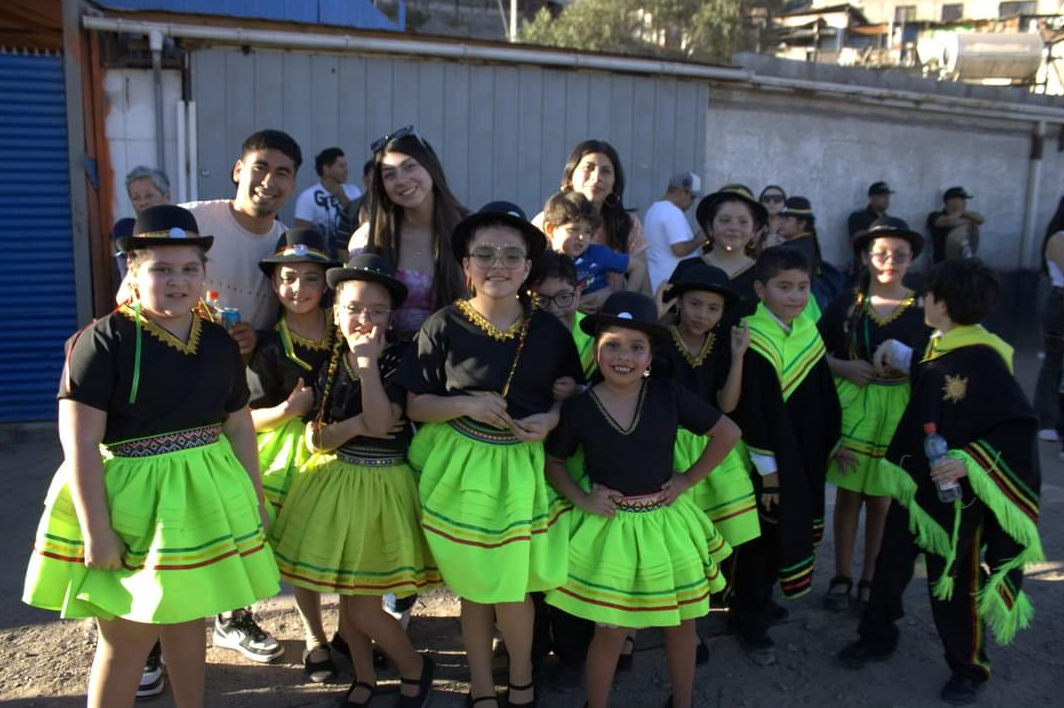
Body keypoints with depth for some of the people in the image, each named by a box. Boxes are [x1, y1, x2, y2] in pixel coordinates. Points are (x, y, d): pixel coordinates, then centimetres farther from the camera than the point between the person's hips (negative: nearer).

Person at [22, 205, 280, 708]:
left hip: (204, 495, 5)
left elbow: (239, 426, 10)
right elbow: (80, 441, -16)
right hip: (129, 495, -5)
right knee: (128, 636, 3)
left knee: (187, 619, 18)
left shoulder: (219, 342, 3)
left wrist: (254, 498, 11)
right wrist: (95, 529, -18)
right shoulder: (104, 339, -13)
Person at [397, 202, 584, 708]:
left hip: (524, 466, 1)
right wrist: (466, 405, -20)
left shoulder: (549, 329, -2)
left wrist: (551, 419, -12)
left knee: (513, 585, 5)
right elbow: (414, 405, -5)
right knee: (475, 588, 11)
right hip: (460, 467, -1)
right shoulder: (443, 327, -8)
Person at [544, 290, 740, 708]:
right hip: (609, 526, -1)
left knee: (681, 623, 16)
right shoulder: (579, 407, -9)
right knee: (610, 631, 5)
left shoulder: (668, 395, -10)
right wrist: (580, 499, -8)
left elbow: (728, 433, -3)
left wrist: (688, 479, -5)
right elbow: (552, 461, 5)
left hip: (667, 522, 2)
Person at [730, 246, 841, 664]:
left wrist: (831, 442, 14)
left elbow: (823, 396, 11)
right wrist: (767, 468, -18)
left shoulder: (809, 331, 3)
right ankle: (750, 621, 21)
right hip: (770, 460, -8)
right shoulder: (755, 342, -21)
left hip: (804, 457, 8)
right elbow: (751, 410, -21)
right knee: (762, 539, 4)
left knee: (788, 531, 19)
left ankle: (759, 601, 39)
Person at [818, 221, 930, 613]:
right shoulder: (845, 303, -1)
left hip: (899, 410, 0)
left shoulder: (921, 308, -2)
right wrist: (844, 367, -13)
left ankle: (870, 578, 25)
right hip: (851, 405, 0)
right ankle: (842, 577, 21)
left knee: (882, 497, 8)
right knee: (848, 493, 7)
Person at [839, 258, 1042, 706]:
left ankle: (968, 668, 32)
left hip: (955, 493, -8)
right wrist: (899, 356, 15)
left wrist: (969, 462, -30)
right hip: (914, 480, 8)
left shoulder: (983, 360, -24)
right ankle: (877, 637, 39)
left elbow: (1020, 426, -25)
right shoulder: (938, 348, 2)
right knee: (890, 563, 19)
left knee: (954, 582, 9)